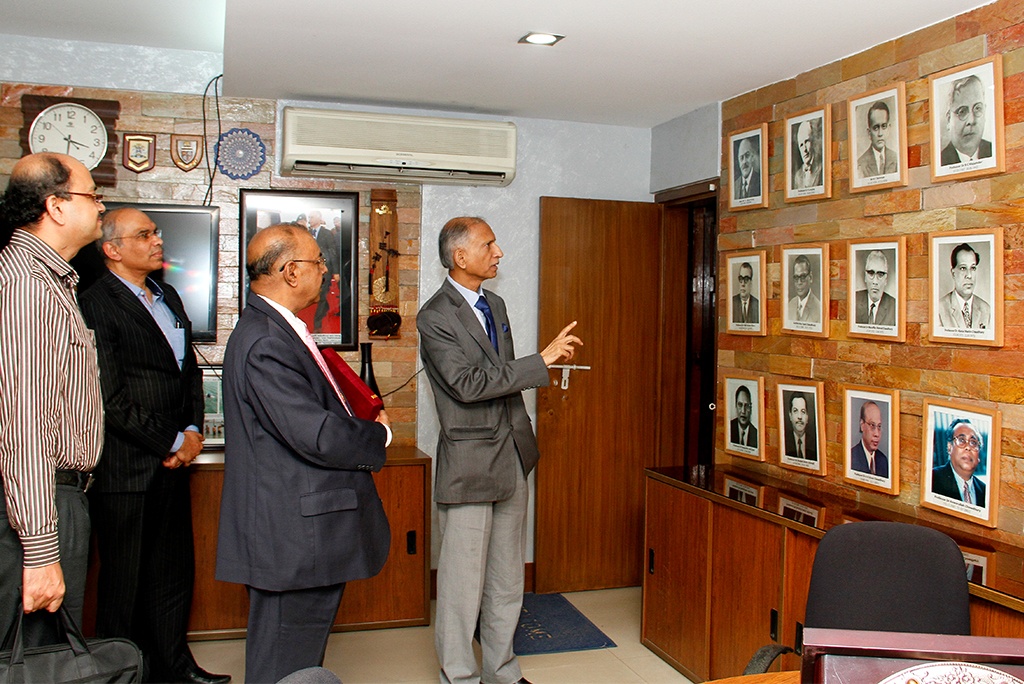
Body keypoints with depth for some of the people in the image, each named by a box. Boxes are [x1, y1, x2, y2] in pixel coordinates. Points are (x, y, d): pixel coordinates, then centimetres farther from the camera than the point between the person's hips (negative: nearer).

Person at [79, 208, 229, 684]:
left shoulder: (169, 298, 15)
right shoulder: (97, 304, -11)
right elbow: (111, 398, -16)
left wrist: (193, 430, 3)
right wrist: (171, 444, -11)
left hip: (173, 461, 7)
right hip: (127, 467, -7)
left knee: (175, 572, 15)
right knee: (126, 581, 7)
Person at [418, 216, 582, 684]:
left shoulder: (495, 304, 13)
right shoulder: (435, 316, -13)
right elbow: (467, 383, -23)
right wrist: (542, 360, -22)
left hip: (512, 458, 8)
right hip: (470, 464, -8)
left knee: (506, 578, 16)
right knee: (463, 580, 2)